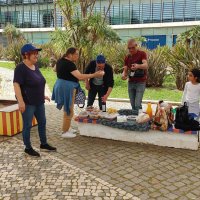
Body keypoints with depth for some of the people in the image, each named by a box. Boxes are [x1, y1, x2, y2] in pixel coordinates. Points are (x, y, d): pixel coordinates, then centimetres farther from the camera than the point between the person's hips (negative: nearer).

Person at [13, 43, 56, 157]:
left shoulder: (35, 66, 9)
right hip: (28, 103, -8)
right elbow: (16, 85, -21)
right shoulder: (21, 68, -16)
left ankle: (44, 143, 30)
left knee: (42, 122, 16)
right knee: (27, 125, 3)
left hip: (39, 102, 9)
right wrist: (21, 101, -26)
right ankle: (28, 148, 16)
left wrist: (42, 95, 21)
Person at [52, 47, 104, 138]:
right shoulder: (69, 64, -23)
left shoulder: (61, 61, 6)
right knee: (69, 111, 2)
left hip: (61, 85, 10)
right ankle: (65, 132, 13)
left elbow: (56, 70, 25)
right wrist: (94, 74, -25)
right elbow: (80, 76, -29)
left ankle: (66, 128, 35)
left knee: (67, 110, 22)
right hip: (67, 88, -10)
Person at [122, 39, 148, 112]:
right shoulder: (127, 57, 10)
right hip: (131, 82, 5)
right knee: (133, 105, 8)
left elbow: (146, 65, -22)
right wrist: (123, 75, -16)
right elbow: (125, 70, 9)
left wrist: (138, 66, -45)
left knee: (137, 105, -13)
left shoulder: (142, 54, -6)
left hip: (140, 82, -5)